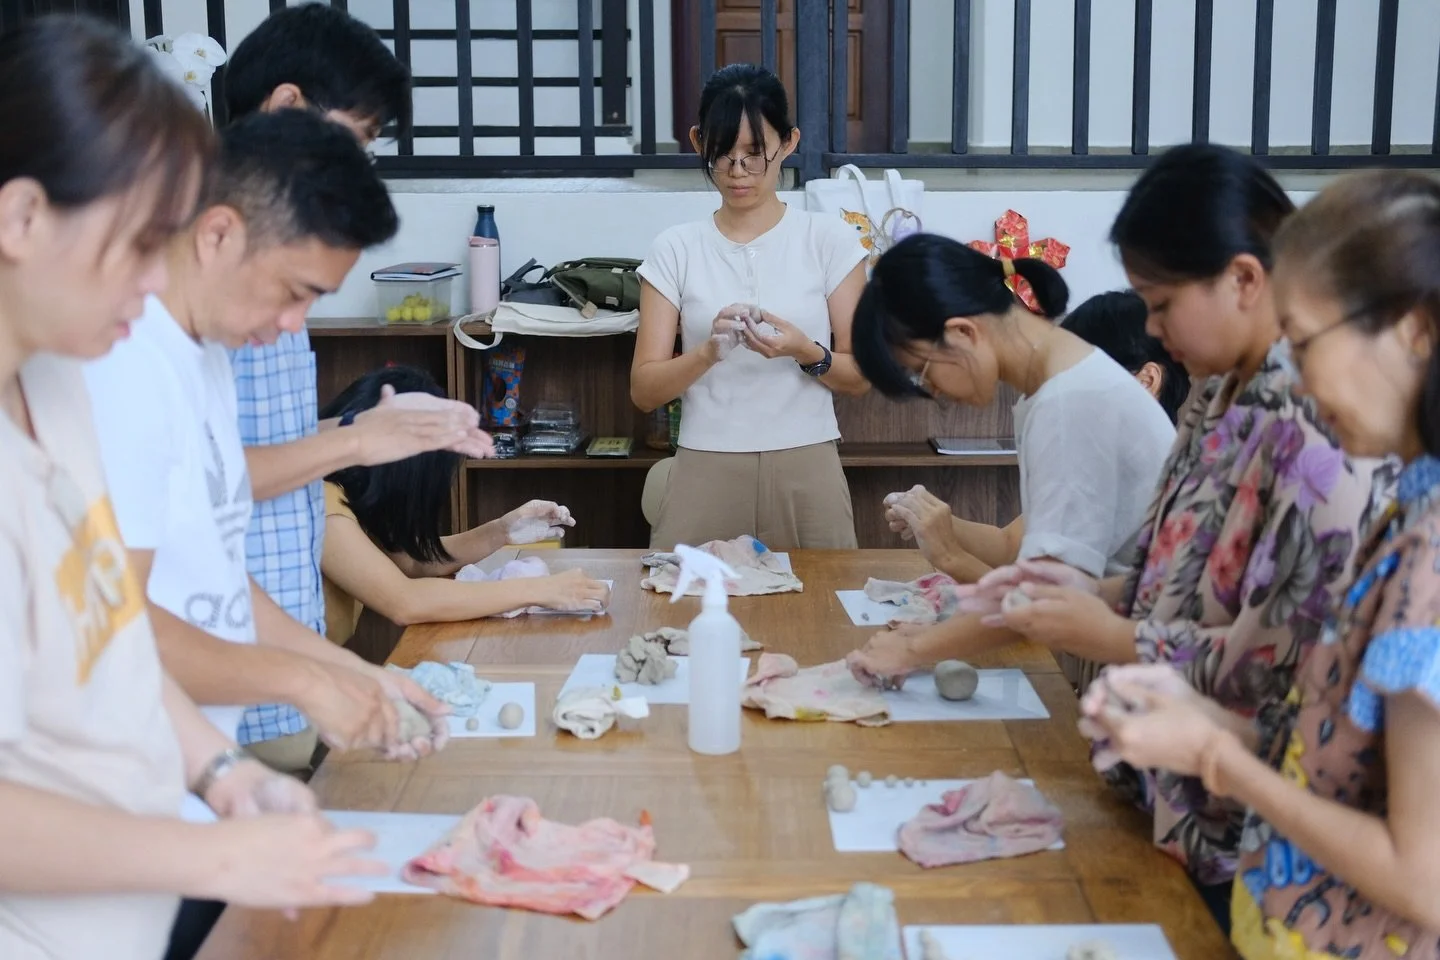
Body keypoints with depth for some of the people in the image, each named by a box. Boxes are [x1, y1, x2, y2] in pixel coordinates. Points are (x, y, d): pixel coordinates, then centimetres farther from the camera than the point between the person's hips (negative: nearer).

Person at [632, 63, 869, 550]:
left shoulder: (830, 239, 2)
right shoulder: (675, 249, 3)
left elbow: (859, 376, 3)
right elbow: (643, 390, -1)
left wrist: (805, 352, -17)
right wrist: (708, 351, -19)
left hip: (805, 470, 0)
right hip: (706, 472, 0)